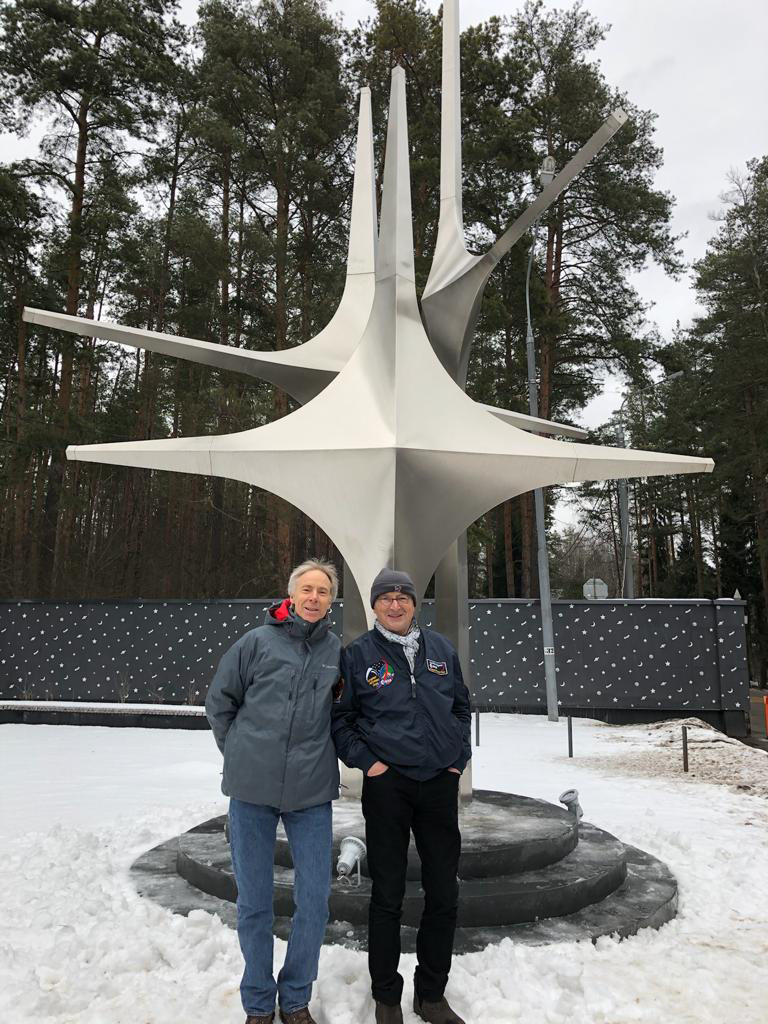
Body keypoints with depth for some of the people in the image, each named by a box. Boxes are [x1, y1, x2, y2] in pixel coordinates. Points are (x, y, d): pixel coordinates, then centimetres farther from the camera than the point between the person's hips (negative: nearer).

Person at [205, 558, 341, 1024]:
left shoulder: (338, 650, 1)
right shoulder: (258, 641, -4)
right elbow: (219, 699, 5)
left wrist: (321, 756, 8)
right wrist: (239, 752, 4)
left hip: (312, 793, 1)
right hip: (252, 790, -1)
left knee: (314, 901, 6)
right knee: (254, 903, 11)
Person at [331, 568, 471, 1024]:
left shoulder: (441, 648, 7)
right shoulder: (358, 654, -2)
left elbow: (462, 706, 17)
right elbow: (340, 716, 3)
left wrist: (460, 756, 8)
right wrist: (366, 761, -6)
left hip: (441, 782, 3)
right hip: (387, 785, -3)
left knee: (444, 895, 12)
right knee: (387, 896, 8)